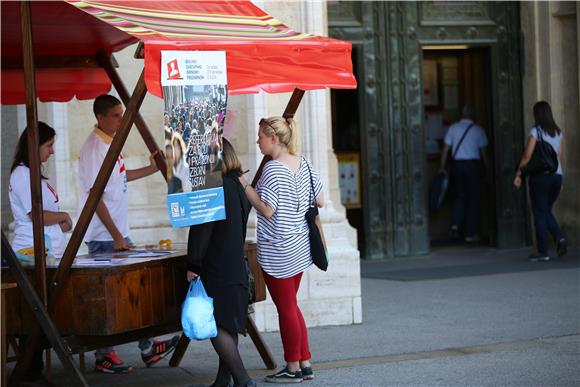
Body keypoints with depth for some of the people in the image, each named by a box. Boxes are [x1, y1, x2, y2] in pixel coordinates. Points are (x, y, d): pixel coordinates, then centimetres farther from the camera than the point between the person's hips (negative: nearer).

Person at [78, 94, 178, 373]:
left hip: (118, 233, 9)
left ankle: (147, 348, 21)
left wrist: (152, 169, 25)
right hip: (104, 237, -9)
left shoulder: (109, 143, 11)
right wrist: (116, 236, -21)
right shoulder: (94, 147, -17)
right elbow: (96, 197, -21)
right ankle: (103, 357, 7)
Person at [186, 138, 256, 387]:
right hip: (236, 268, 9)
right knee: (228, 325, 14)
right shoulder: (239, 186, 11)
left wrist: (193, 266, -11)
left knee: (216, 326, -7)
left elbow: (201, 230, -17)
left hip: (216, 270, -9)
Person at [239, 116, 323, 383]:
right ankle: (305, 364, 20)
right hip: (299, 247, 8)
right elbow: (320, 202, 10)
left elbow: (267, 210, -22)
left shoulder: (273, 169, -18)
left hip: (277, 251, -8)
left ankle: (293, 368, 11)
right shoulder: (303, 163, 6)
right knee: (291, 306, 18)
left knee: (285, 308, 2)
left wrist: (244, 185, -16)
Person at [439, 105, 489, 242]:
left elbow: (446, 149, 1)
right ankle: (470, 234, 5)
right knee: (473, 198, 4)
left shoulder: (453, 128, 3)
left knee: (460, 195, 16)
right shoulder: (478, 130, 0)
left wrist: (442, 167, 6)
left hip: (457, 164, 2)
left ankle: (456, 224, -6)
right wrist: (488, 168, 14)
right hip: (473, 164, -2)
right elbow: (483, 152, 2)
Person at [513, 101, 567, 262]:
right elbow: (560, 158, 11)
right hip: (556, 176, 5)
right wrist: (559, 179, 18)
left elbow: (527, 156, -13)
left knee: (540, 213, 2)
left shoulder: (535, 132, -8)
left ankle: (542, 252, 3)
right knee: (547, 211, 19)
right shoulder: (559, 132, 9)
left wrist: (518, 174, -5)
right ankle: (559, 238, -5)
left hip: (540, 176, -5)